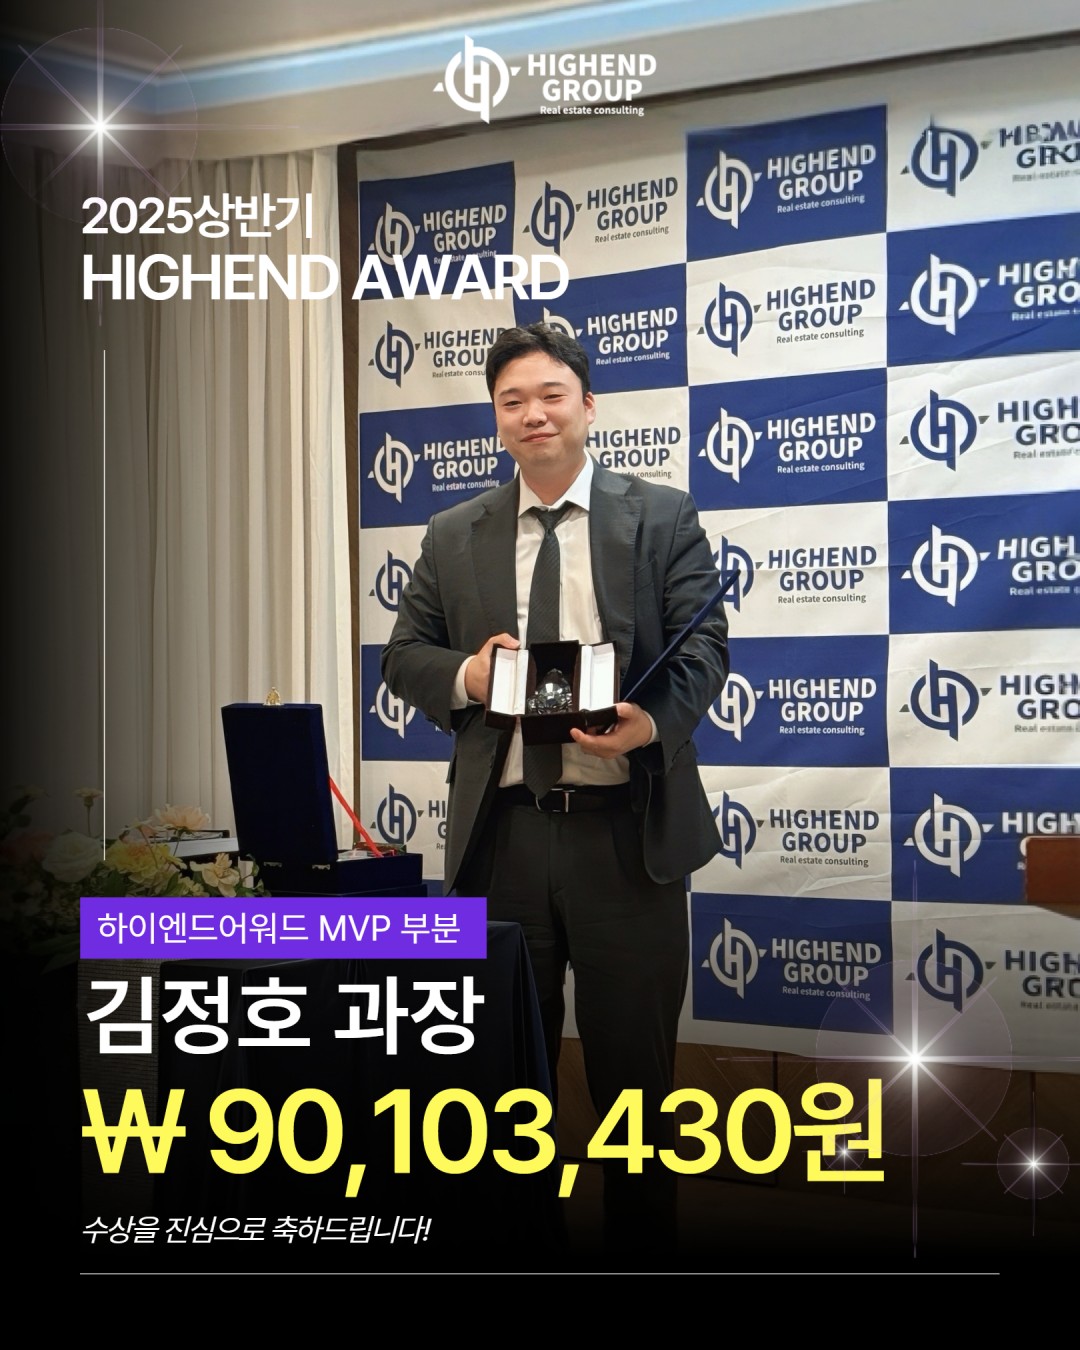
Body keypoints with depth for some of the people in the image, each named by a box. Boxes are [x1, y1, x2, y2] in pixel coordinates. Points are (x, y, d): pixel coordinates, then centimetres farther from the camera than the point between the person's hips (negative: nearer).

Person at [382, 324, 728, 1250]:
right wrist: (463, 677, -10)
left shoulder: (664, 518, 3)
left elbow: (705, 645, -4)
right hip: (500, 833, 3)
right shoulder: (454, 537, 11)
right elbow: (403, 657, 12)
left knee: (635, 1058, 8)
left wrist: (654, 719, -24)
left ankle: (643, 1234, 25)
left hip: (626, 831, -2)